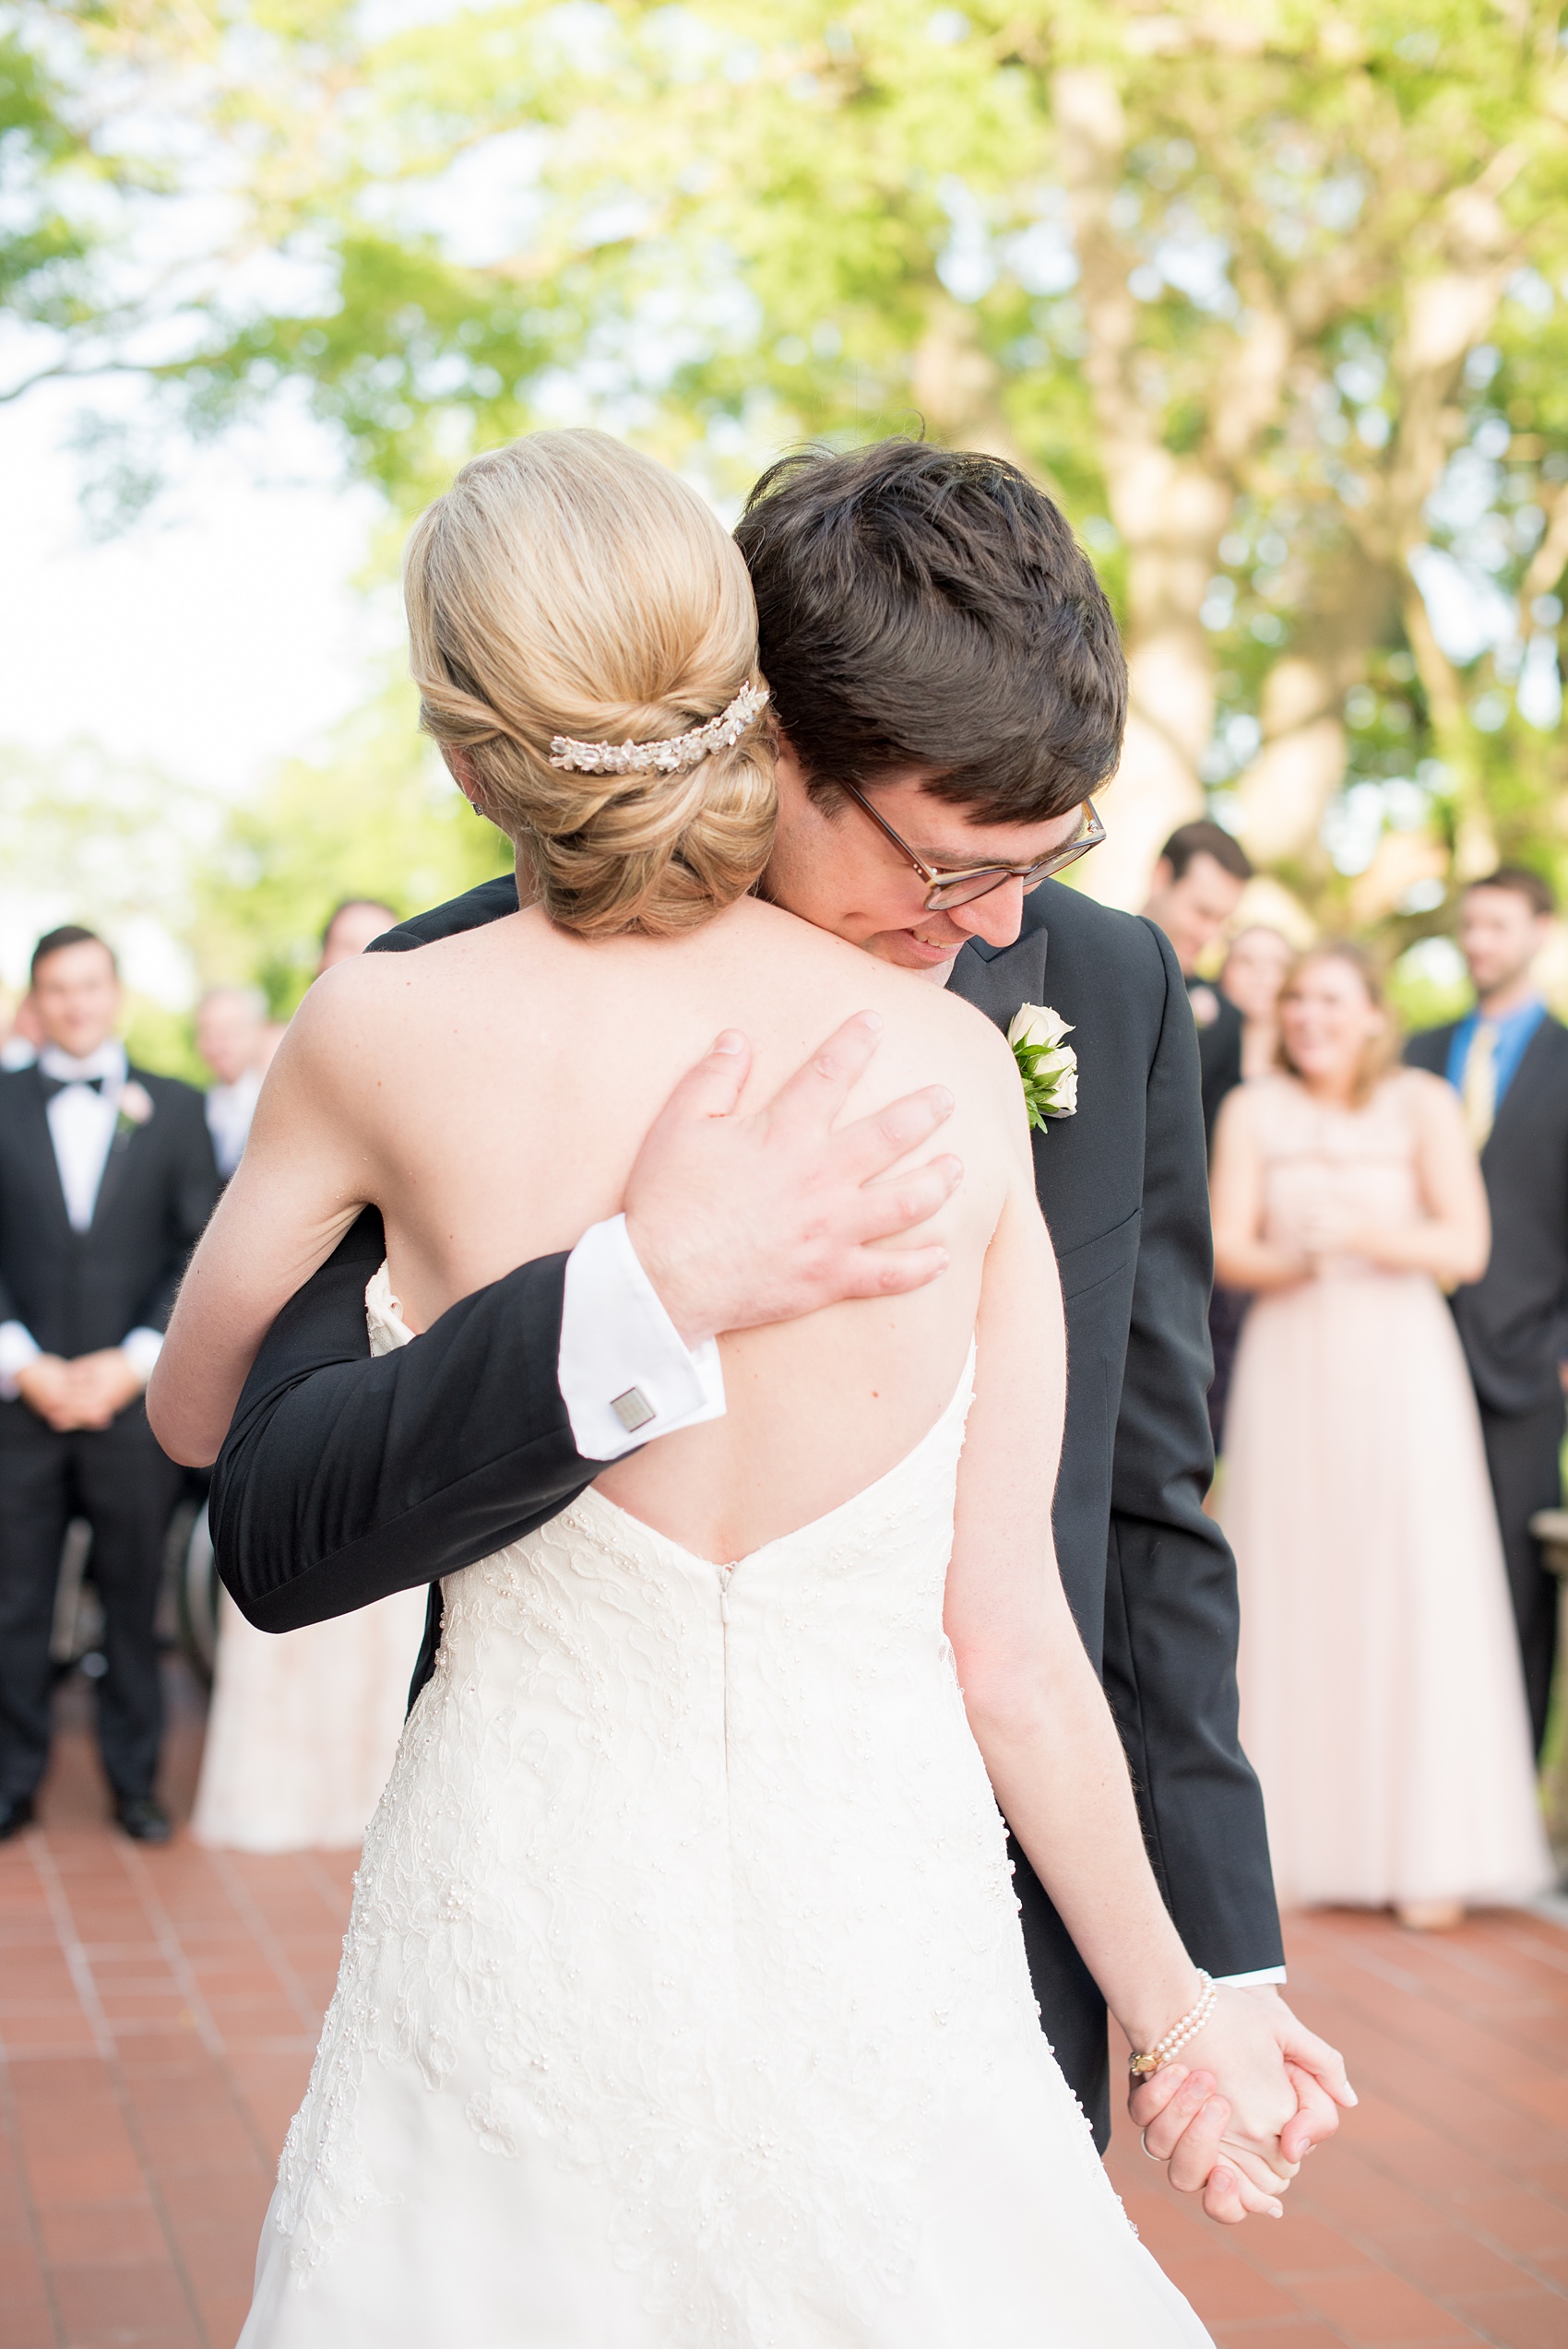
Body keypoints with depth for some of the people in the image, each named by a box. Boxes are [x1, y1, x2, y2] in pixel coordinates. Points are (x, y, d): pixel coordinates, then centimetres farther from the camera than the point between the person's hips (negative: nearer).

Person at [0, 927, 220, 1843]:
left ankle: (136, 1780, 17)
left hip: (135, 1398, 0)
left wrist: (132, 1364, -7)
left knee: (134, 1598, 6)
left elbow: (204, 1253, 2)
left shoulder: (175, 1107, 7)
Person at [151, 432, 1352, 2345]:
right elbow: (1008, 1650, -6)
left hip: (522, 1934, 0)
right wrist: (1171, 2003, 9)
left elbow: (195, 1407, 6)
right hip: (880, 1944, 1)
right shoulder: (959, 1065, -11)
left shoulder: (387, 1033, -14)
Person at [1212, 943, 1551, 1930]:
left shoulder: (1424, 1105, 2)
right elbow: (1229, 1248, -1)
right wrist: (1292, 1262, -21)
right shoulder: (1255, 1110, 7)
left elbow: (1466, 1246, -6)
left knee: (1415, 1596, -5)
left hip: (1400, 1367, -1)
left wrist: (1364, 1235, -21)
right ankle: (1293, 1837, 9)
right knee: (1291, 1593, 0)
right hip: (1291, 1368, 1)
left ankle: (1424, 1852, 1)